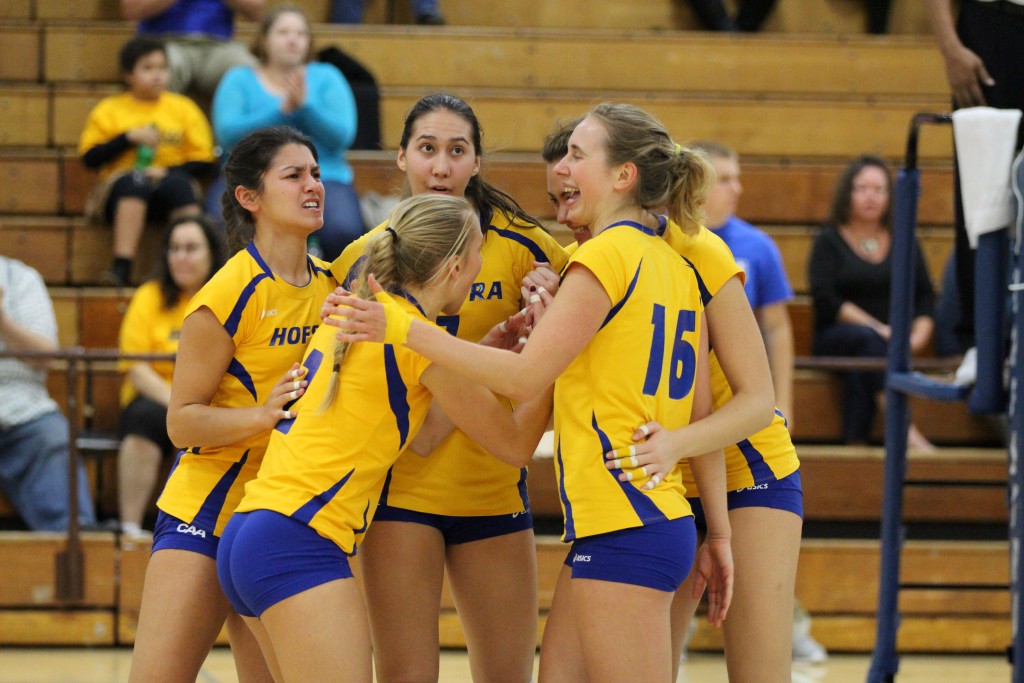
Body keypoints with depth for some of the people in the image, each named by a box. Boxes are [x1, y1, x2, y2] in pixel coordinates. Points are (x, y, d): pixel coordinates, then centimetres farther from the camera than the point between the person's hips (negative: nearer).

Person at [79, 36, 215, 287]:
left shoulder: (183, 108, 13)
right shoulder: (109, 110, 12)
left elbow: (203, 161, 6)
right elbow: (90, 157, 3)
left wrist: (167, 171, -11)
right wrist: (128, 138, -6)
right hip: (119, 193, -1)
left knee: (179, 184, -34)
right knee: (135, 180, -36)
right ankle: (122, 266, -44)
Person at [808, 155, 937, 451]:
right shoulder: (829, 242, 7)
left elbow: (925, 299, 9)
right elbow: (826, 300, -7)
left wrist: (919, 336, -12)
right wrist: (877, 329, -17)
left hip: (894, 345, 2)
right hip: (835, 341, -2)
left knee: (859, 372, -34)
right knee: (865, 339, -37)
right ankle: (907, 431, -51)